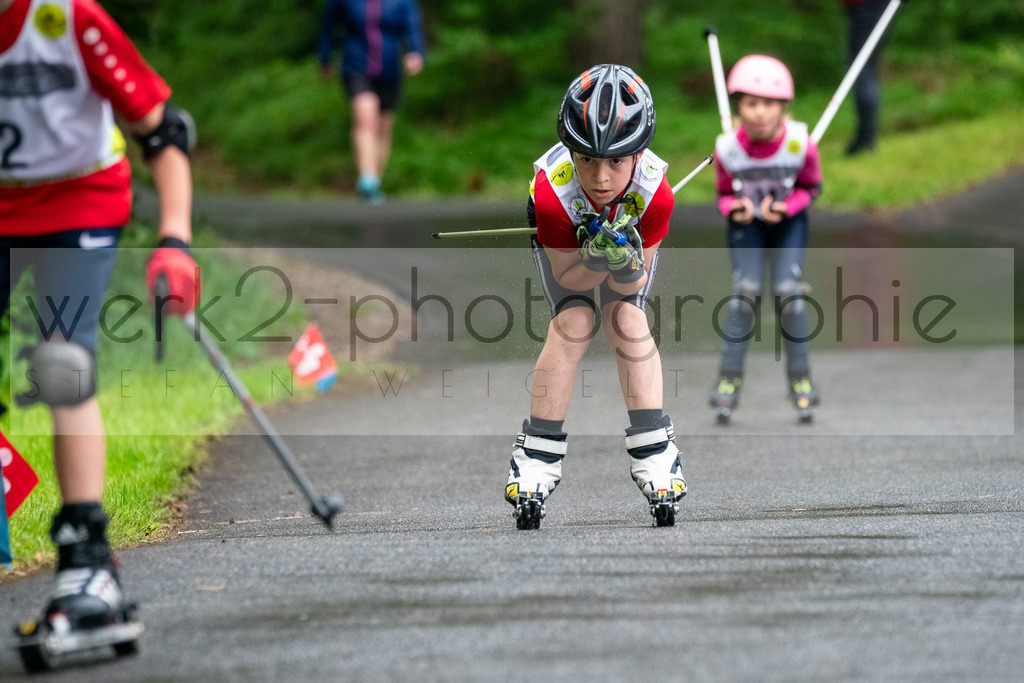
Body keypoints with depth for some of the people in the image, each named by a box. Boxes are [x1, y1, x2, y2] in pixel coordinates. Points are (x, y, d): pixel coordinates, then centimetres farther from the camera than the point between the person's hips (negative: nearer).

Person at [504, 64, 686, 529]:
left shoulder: (654, 193, -38)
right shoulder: (553, 190, -41)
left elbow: (634, 285, -26)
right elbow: (567, 279, -28)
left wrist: (625, 263, -49)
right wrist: (595, 257, -49)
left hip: (630, 235, 1)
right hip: (565, 244, -1)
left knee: (627, 319, -21)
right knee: (573, 321, -22)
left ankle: (652, 451, -14)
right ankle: (538, 453, -12)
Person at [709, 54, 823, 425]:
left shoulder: (800, 144, -27)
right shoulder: (728, 148, -25)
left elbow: (810, 187, -8)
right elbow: (724, 194, -6)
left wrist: (785, 208, -25)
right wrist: (735, 209, -28)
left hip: (789, 219, 0)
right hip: (747, 222, 0)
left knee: (788, 291, -14)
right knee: (745, 290, -15)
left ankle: (800, 377, 2)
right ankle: (729, 377, -3)